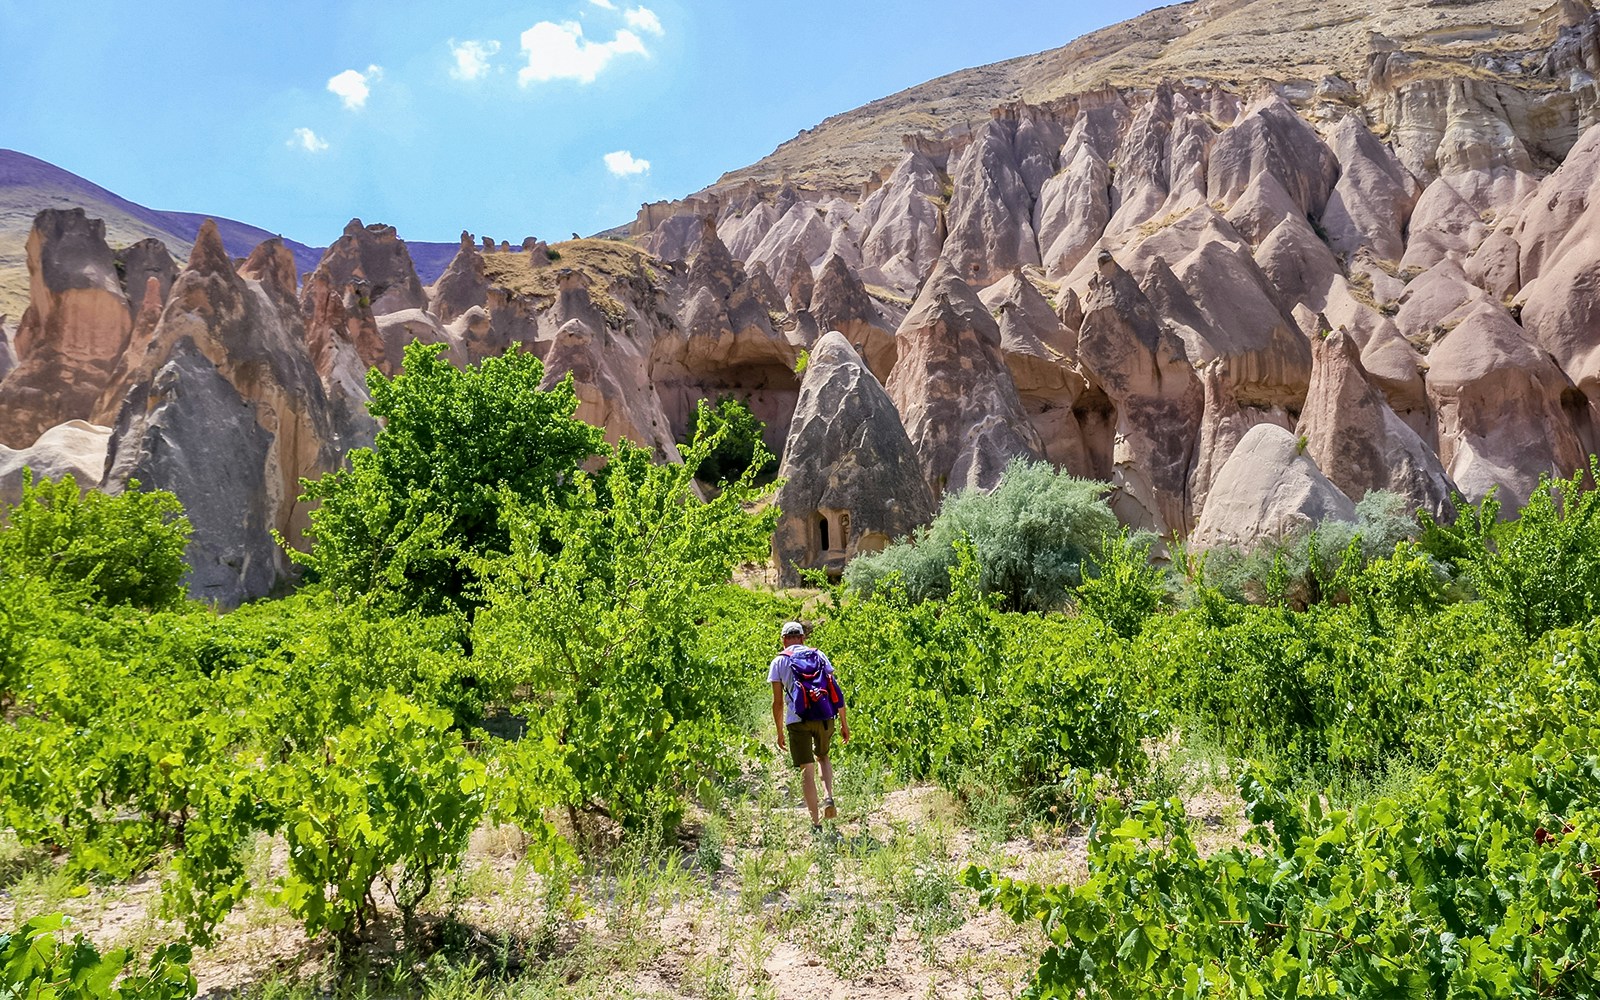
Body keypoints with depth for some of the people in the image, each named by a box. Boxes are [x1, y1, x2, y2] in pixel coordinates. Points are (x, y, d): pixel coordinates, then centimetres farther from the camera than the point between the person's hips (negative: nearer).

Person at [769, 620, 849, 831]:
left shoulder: (779, 661, 6)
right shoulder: (818, 655, 12)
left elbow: (778, 702, 3)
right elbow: (836, 691, 7)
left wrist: (780, 732, 12)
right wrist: (843, 723, 11)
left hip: (797, 720, -2)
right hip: (825, 717, 2)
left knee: (807, 769, 4)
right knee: (822, 757, 26)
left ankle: (816, 823, 3)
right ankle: (828, 797, 5)